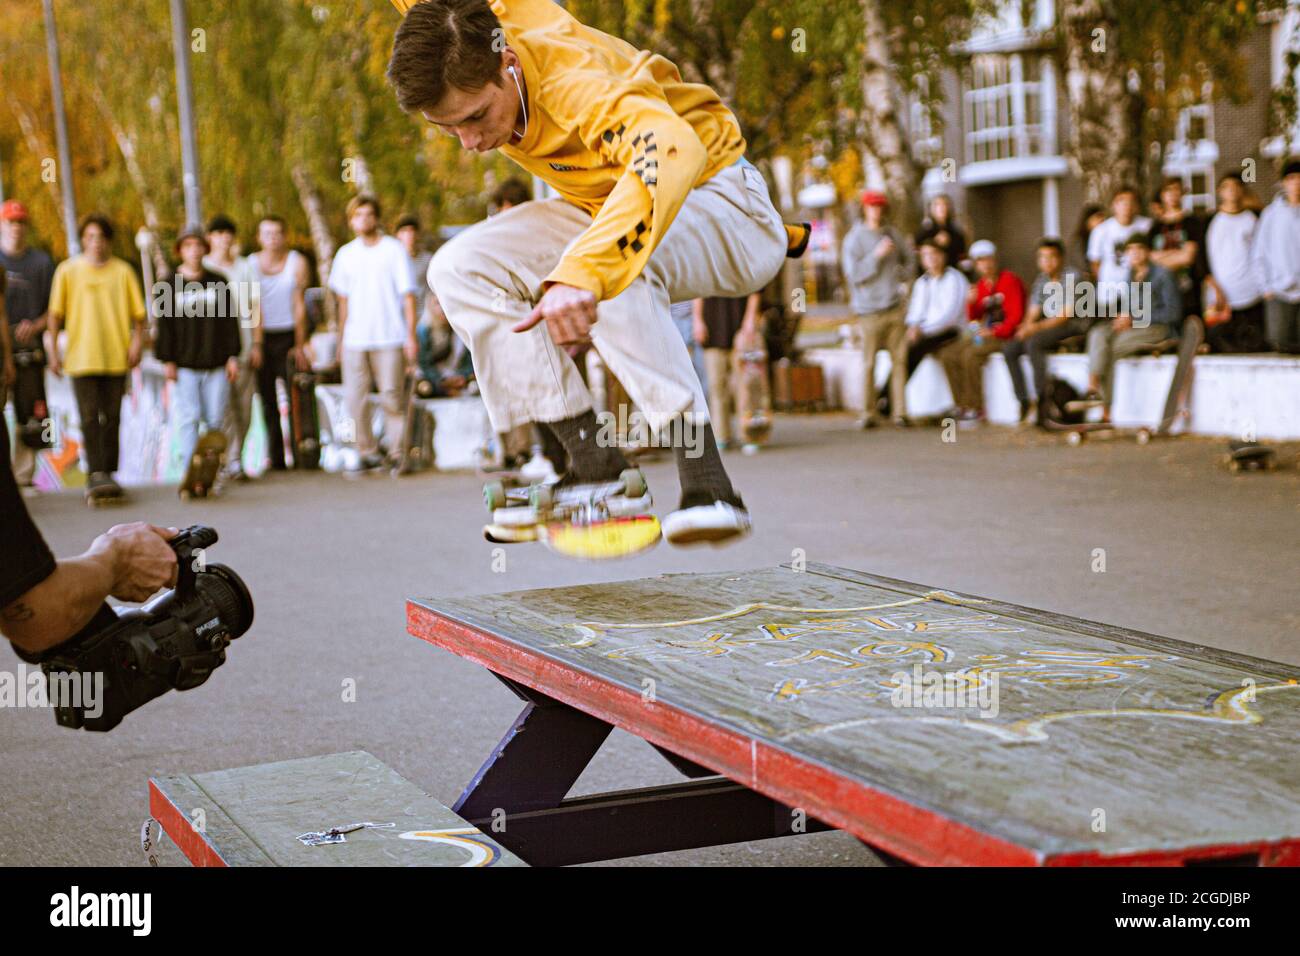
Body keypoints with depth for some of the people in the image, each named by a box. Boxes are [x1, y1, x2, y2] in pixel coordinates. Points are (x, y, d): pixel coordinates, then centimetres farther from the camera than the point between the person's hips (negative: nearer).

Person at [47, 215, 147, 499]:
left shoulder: (122, 271, 6)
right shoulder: (68, 270, 4)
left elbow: (138, 313, 8)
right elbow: (56, 313, 5)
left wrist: (137, 342, -7)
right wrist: (54, 351, 1)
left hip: (116, 356, 1)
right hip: (81, 356, -1)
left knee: (112, 417, 5)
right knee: (89, 417, -8)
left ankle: (108, 472, 13)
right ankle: (95, 473, -10)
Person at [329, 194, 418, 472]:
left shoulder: (394, 250, 1)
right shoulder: (345, 254, 12)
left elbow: (408, 296, -1)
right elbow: (343, 300, 17)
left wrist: (411, 336, -8)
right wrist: (341, 339, 12)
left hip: (389, 338, -4)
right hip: (355, 340, 4)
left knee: (391, 398, -6)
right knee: (354, 399, -1)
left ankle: (399, 453, 3)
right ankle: (367, 452, 9)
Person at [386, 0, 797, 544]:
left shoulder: (568, 74, -37)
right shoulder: (460, 54, -17)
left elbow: (672, 149, -57)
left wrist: (583, 271, -67)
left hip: (714, 197, -8)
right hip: (605, 208, 8)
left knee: (611, 271, -38)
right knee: (462, 269, -12)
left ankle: (707, 484, -36)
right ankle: (588, 460, -13)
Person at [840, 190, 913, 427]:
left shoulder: (892, 234, 13)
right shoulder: (854, 239, -1)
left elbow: (908, 260, 25)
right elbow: (853, 274, -10)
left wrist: (900, 274, 5)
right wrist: (877, 255, -14)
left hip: (896, 306, 4)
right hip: (871, 309, -4)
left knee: (899, 359, -1)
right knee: (869, 363, -5)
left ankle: (900, 410, 2)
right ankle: (870, 413, 1)